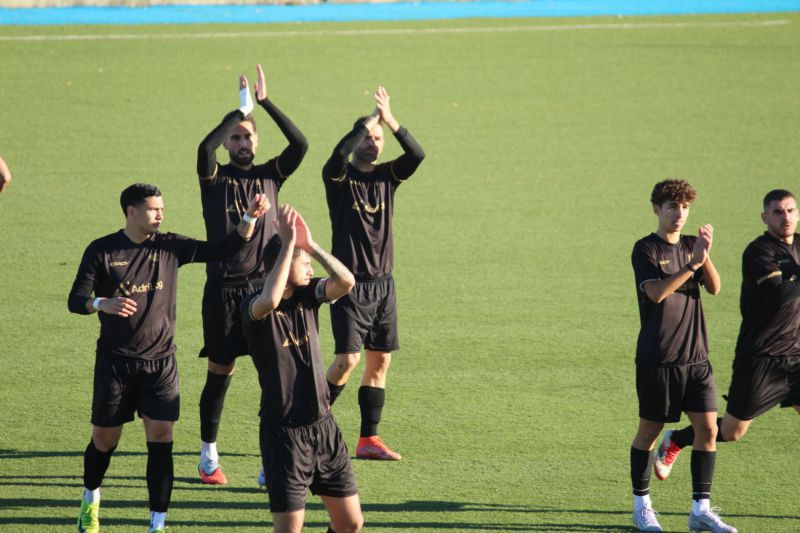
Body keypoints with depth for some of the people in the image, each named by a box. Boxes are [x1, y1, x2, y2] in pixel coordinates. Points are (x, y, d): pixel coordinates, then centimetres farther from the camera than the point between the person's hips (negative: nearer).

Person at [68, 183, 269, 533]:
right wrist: (103, 304, -28)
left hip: (160, 361, 1)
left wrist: (249, 218, -17)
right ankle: (90, 501, 36)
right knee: (105, 439, 7)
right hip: (115, 361, -1)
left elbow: (224, 249, -2)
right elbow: (75, 301, -7)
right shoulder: (101, 251, -5)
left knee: (161, 438, -9)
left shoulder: (170, 247, 1)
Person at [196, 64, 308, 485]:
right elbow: (205, 148, -21)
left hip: (265, 285, 2)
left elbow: (300, 144, -7)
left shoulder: (270, 175, 9)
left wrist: (266, 102, -11)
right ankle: (209, 457, 19)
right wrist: (241, 109, -18)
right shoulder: (215, 177, 2)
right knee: (220, 374, 5)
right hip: (223, 288, -2)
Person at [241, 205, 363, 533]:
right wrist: (288, 244, -31)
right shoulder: (253, 307, -12)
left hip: (324, 426, 6)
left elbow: (346, 282, -13)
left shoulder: (307, 295, 4)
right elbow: (269, 301, -37)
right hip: (283, 430, -6)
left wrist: (309, 244, -20)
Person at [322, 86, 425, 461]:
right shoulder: (340, 177, -3)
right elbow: (339, 153, -26)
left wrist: (390, 121, -20)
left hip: (383, 282, 5)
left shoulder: (387, 175, 8)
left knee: (380, 360, 5)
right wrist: (371, 119, -19)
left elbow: (417, 155, -10)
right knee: (348, 359, -14)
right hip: (350, 284, -5)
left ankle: (368, 439, 11)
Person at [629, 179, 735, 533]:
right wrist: (693, 263, -26)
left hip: (695, 356, 5)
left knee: (708, 427, -3)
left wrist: (706, 255, -18)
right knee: (649, 430, 4)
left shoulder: (691, 246, 11)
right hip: (657, 358, -5)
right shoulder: (645, 250, -5)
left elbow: (714, 288, -1)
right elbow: (656, 292, -21)